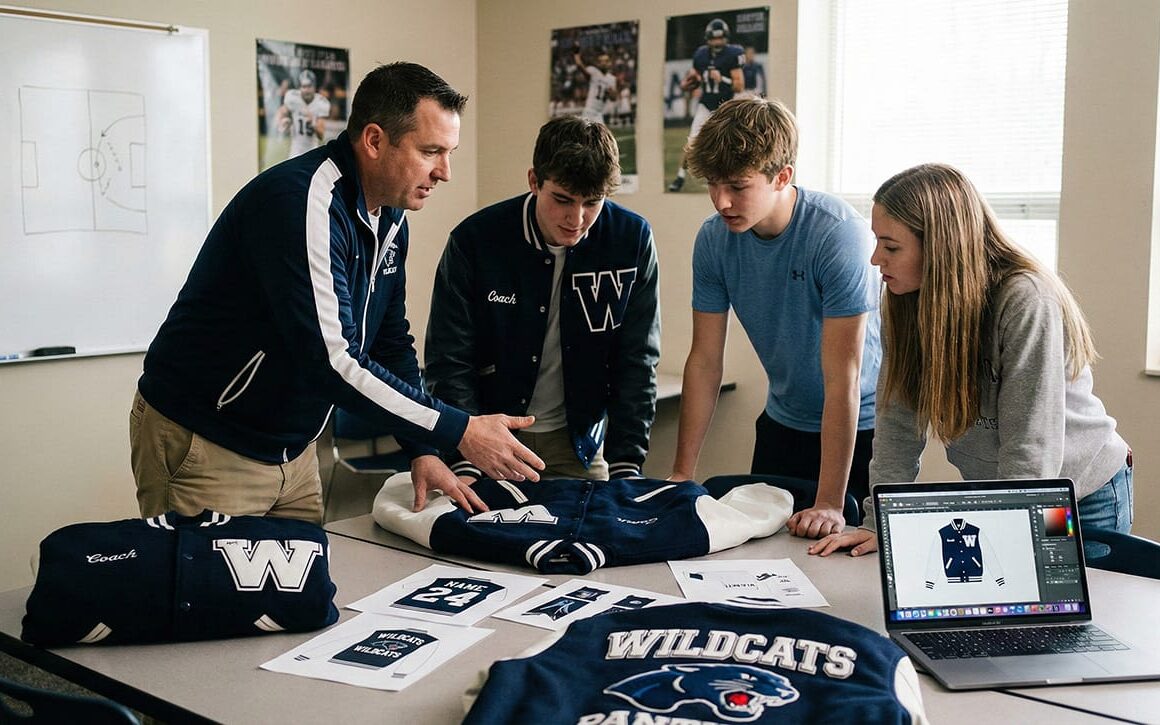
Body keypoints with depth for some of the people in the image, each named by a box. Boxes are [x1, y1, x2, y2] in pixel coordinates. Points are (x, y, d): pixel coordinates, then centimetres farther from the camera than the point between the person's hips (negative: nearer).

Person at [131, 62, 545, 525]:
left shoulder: (390, 218, 4)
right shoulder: (301, 203, -26)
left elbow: (390, 340, 11)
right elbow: (331, 361, -32)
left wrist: (422, 449, 0)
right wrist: (459, 433, -28)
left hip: (292, 449, 8)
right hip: (204, 448, -8)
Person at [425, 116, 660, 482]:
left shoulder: (633, 240, -12)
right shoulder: (473, 240, -17)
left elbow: (637, 362, -7)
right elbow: (449, 362, -13)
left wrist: (626, 466, -12)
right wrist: (464, 466, -22)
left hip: (579, 440, 2)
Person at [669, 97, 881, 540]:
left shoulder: (839, 234, -27)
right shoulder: (714, 239, -11)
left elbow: (842, 376, -28)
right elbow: (705, 360, -6)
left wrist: (829, 503, -30)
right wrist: (682, 473, -9)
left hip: (860, 425, -4)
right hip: (783, 422, 5)